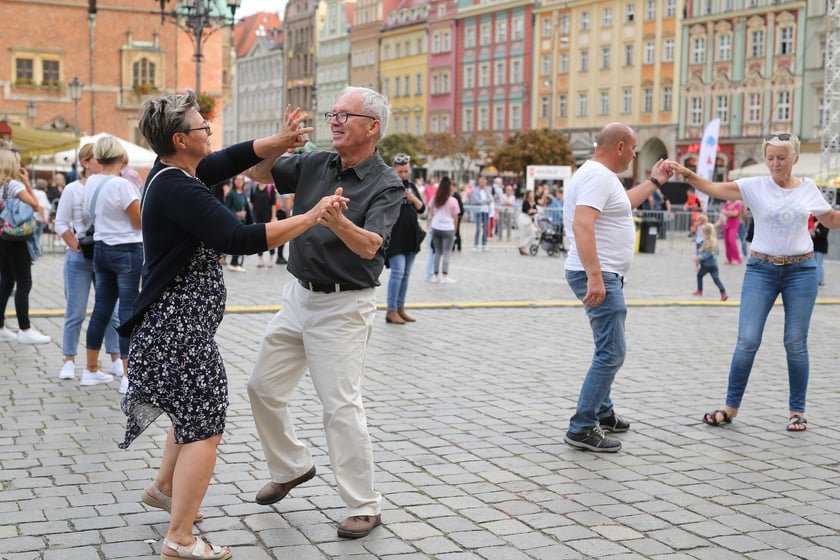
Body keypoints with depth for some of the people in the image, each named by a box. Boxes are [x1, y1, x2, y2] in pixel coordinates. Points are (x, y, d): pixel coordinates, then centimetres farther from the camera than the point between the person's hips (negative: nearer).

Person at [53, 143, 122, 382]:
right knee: (75, 313, 1)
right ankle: (69, 362, 11)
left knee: (111, 311, 5)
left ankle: (116, 360, 14)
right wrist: (77, 248, -9)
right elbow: (61, 224, -2)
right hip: (79, 258, -2)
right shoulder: (73, 189, -2)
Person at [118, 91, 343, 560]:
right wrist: (310, 218, -24)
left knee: (196, 412, 26)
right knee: (205, 428, -5)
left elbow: (235, 158, 13)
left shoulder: (175, 172, 6)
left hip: (180, 324, 11)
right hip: (180, 329, -11)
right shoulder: (179, 191, -24)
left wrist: (281, 140, -4)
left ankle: (164, 488, 44)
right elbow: (241, 239, -31)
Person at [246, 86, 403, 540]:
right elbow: (258, 171, 5)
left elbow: (370, 246, -28)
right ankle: (291, 467, 34)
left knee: (341, 405, -8)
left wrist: (338, 221, -48)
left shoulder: (386, 185, -13)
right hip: (299, 296, 7)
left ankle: (364, 507, 4)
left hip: (344, 306, -7)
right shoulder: (315, 164, 4)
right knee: (263, 386, 13)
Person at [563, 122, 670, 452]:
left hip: (603, 276, 11)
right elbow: (582, 225, -29)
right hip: (598, 277, -11)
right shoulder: (598, 176, -16)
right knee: (612, 353, -12)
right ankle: (582, 429, -11)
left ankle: (602, 412, 35)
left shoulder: (601, 176, 17)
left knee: (609, 348, 22)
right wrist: (594, 277, -34)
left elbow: (623, 204, 38)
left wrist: (654, 182, 41)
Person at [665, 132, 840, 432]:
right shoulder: (756, 186, -3)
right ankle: (731, 406, 10)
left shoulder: (808, 188, 4)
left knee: (796, 343, 4)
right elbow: (715, 188, -15)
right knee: (747, 340, -4)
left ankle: (797, 410, 18)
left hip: (801, 270, 1)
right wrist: (687, 174, -31)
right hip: (761, 269, -1)